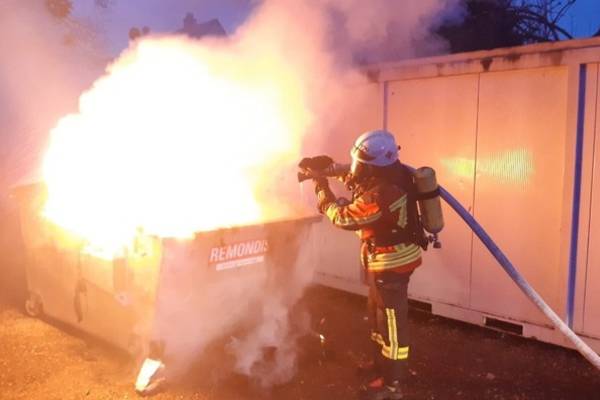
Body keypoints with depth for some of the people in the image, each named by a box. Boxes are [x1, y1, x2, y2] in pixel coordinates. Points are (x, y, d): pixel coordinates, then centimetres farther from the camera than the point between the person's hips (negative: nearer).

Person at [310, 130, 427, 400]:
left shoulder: (380, 195, -32)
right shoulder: (391, 176, -1)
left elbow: (343, 217, -21)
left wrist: (322, 189, -10)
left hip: (391, 263, -10)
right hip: (391, 258, 10)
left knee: (391, 319, 2)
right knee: (378, 312, 24)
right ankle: (382, 363, 42)